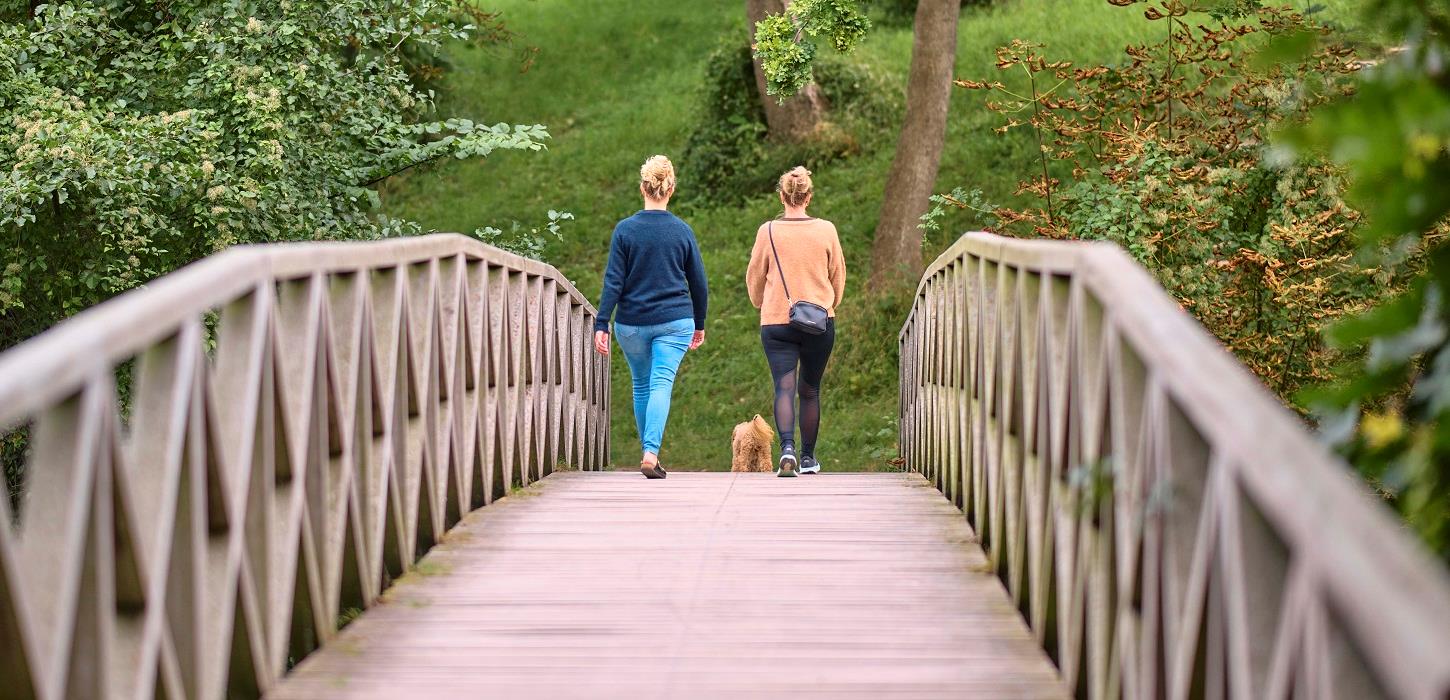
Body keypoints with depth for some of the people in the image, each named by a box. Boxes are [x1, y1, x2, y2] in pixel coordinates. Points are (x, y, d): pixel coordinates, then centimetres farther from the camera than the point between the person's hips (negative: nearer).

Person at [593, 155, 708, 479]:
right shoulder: (682, 231, -1)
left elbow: (613, 281, -8)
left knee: (642, 386, 17)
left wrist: (601, 324, -6)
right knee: (661, 385, -7)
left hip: (631, 323, 1)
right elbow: (699, 284, 6)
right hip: (674, 321, -1)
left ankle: (649, 452, 26)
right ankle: (651, 455, -24)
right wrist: (699, 325, 18)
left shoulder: (625, 230, -4)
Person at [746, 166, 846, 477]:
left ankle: (787, 449, -27)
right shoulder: (826, 230, -2)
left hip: (776, 321, -1)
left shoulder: (768, 231, -5)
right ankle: (808, 457, 21)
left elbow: (755, 277, 7)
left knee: (784, 388, -5)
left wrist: (760, 304, 28)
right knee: (810, 390, 14)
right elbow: (838, 275, 10)